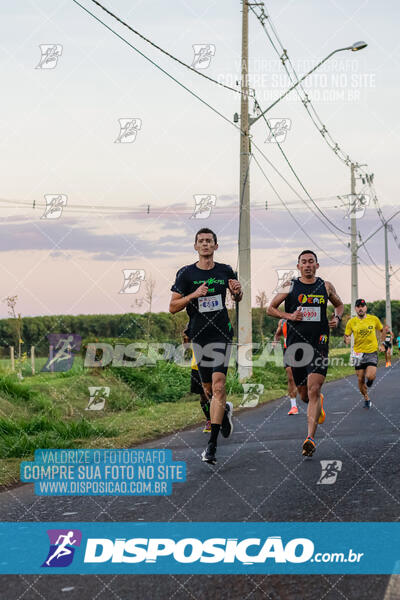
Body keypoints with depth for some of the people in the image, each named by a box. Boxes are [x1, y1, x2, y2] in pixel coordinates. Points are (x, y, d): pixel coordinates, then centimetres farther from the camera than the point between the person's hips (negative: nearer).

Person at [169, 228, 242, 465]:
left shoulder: (225, 271, 5)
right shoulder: (186, 274, 1)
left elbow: (238, 298, 21)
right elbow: (173, 307, 0)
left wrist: (238, 291, -2)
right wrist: (193, 295, -15)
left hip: (222, 334, -1)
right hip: (199, 335, 1)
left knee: (218, 386, -14)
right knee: (208, 387, 10)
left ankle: (212, 444, -14)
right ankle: (225, 410, 46)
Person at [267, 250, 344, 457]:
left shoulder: (326, 286, 9)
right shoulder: (290, 287, 5)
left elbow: (339, 304, 25)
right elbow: (270, 309, 11)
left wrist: (337, 318, 4)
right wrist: (288, 316, -6)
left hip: (319, 344, -1)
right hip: (296, 345, 1)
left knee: (313, 391, -15)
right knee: (304, 395, 10)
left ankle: (310, 438, -15)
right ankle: (318, 402, 47)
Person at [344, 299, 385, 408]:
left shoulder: (374, 319, -1)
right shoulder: (351, 322, -2)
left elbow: (382, 330, 16)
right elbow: (346, 336, 2)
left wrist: (382, 344, 9)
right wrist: (347, 339, -21)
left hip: (372, 352, -1)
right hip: (358, 353, 1)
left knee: (370, 376, -19)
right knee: (360, 380, 2)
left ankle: (370, 379, 19)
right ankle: (366, 399, 25)